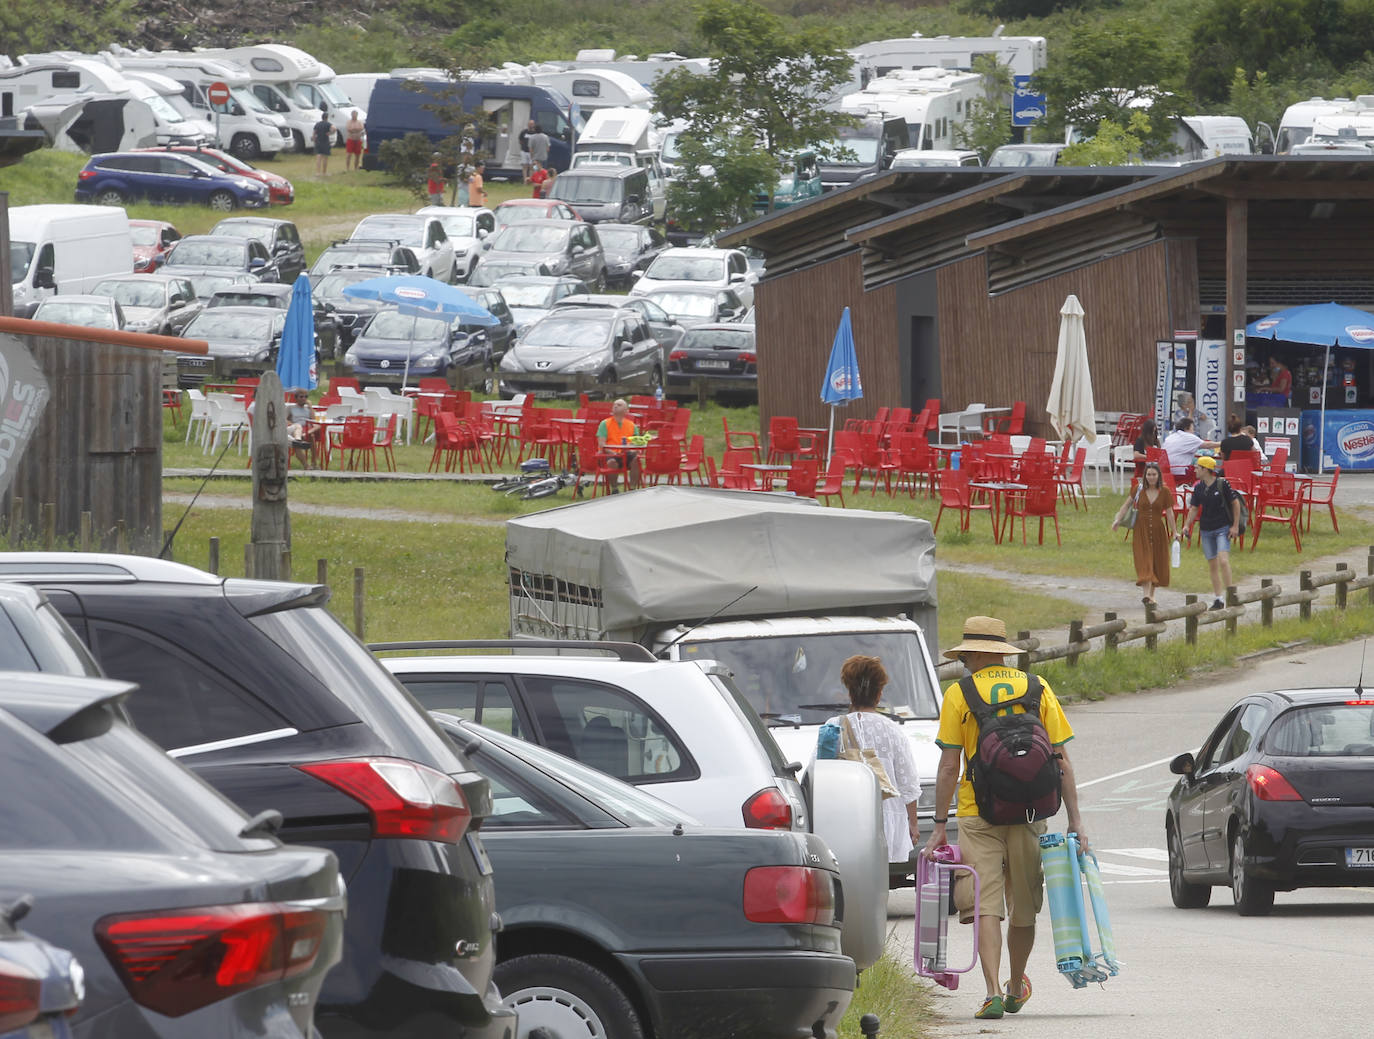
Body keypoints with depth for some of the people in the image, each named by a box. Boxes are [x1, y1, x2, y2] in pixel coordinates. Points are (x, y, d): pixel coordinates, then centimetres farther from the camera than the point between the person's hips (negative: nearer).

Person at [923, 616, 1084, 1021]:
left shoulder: (959, 694, -3)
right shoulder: (1038, 690, 5)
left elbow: (949, 767, -5)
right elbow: (1062, 762, 2)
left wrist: (940, 826, -1)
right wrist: (1075, 820, 4)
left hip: (978, 818, -3)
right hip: (1029, 816, 3)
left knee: (986, 908, -4)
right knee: (1024, 909, 15)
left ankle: (993, 992, -18)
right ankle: (1016, 989, 32)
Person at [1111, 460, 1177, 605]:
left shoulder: (1164, 492, -1)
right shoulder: (1139, 490, -1)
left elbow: (1169, 513, 2)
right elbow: (1126, 505, 9)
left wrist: (1173, 533, 1)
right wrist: (1118, 520, -3)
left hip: (1158, 530, 1)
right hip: (1141, 530, -1)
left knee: (1157, 563, 8)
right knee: (1144, 562, -11)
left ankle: (1152, 594, 23)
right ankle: (1146, 595, -21)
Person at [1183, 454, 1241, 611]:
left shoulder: (1222, 484, -9)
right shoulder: (1199, 488, 6)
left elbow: (1235, 503, -3)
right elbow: (1194, 508, 14)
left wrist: (1235, 526, -5)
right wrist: (1188, 525, -1)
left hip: (1223, 528, -5)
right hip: (1207, 530, 5)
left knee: (1223, 561, -19)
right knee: (1213, 565, 8)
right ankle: (1217, 600, 14)